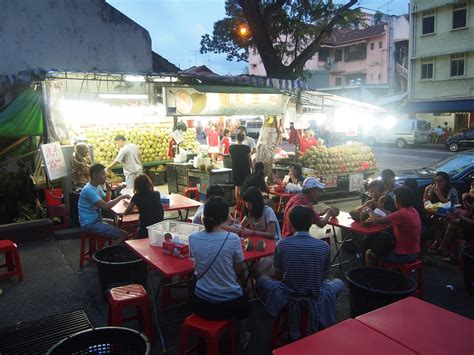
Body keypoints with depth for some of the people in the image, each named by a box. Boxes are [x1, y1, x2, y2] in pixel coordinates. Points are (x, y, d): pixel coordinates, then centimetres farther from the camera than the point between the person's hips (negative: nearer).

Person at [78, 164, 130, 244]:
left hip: (96, 220, 10)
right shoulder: (89, 190, -22)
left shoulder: (97, 186, 9)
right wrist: (121, 197, -22)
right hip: (90, 223, -10)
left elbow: (106, 201, 17)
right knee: (123, 235, -19)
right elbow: (105, 206, -29)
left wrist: (109, 191, -1)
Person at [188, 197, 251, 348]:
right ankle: (242, 336, 55)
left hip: (200, 304, 2)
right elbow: (239, 269, -4)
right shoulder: (233, 239, -21)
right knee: (242, 297, 35)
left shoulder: (193, 237, -12)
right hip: (228, 304, -2)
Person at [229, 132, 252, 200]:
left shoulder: (231, 147, -4)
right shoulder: (246, 148, -13)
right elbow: (249, 159, -7)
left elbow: (231, 158, 8)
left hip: (235, 169, 3)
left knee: (237, 187, 10)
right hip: (245, 169, -3)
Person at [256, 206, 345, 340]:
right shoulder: (323, 246, -12)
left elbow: (277, 276, -2)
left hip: (287, 296, -1)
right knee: (339, 283, 30)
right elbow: (325, 276, 2)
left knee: (261, 279, 26)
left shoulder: (282, 244, -13)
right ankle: (319, 326, 27)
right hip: (316, 298, 1)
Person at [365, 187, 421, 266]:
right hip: (414, 253, 9)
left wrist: (369, 211, -3)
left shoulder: (402, 214, -27)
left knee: (369, 253, 5)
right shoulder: (413, 210, 2)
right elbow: (391, 217, 12)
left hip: (404, 255, -9)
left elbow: (376, 220, -21)